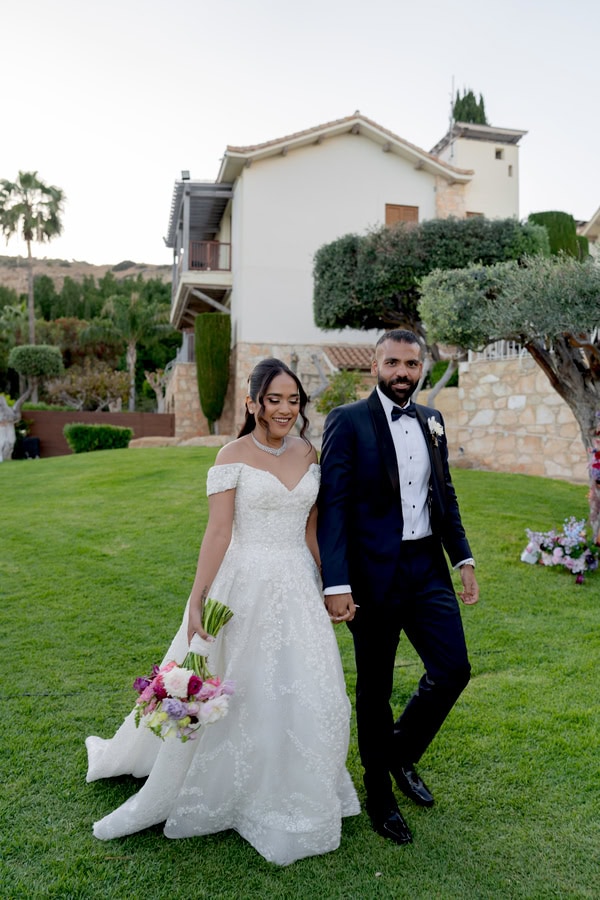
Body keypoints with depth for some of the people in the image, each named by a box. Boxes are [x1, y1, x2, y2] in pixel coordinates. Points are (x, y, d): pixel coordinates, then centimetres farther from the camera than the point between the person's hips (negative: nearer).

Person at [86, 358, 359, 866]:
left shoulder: (307, 453, 5)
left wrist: (324, 585, 13)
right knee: (244, 694, 10)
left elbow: (311, 526, 11)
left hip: (298, 587, 5)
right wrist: (197, 602, -15)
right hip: (247, 586, -4)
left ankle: (295, 796, 36)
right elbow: (218, 532, -12)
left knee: (303, 693, 12)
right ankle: (242, 794, 34)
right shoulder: (233, 457, -9)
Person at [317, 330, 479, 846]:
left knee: (453, 669, 4)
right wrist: (336, 584, -19)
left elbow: (445, 495, 16)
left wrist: (463, 558, 9)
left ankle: (402, 753, 33)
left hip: (429, 568, 5)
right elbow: (332, 505, -13)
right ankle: (380, 796, 32)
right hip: (373, 574, -5)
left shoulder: (432, 421, 10)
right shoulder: (347, 421, -9)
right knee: (375, 688, 10)